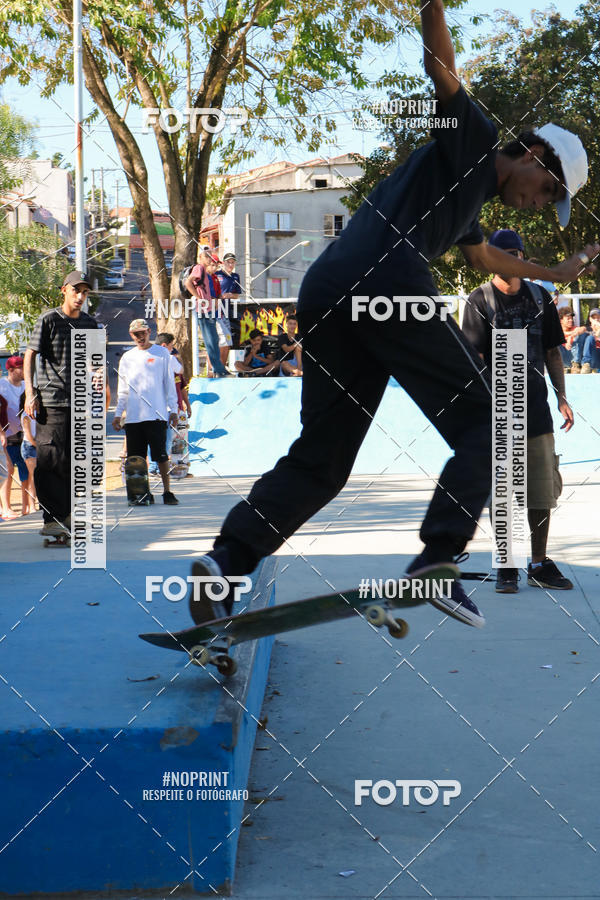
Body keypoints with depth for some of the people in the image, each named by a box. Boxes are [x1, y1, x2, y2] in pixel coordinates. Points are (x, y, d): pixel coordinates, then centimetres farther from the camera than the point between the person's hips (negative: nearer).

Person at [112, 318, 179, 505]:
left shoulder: (161, 354, 6)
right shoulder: (127, 358, 14)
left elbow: (169, 384, 5)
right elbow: (123, 390, 19)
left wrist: (173, 410, -1)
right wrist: (118, 414, 12)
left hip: (157, 414, -3)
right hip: (133, 417, 3)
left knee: (161, 456, -6)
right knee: (136, 458, 3)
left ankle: (167, 492, 1)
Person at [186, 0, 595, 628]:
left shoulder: (468, 199, 38)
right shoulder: (474, 141, 14)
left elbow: (482, 257, 59)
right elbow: (441, 71, -3)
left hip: (322, 297, 9)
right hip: (388, 285, -9)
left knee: (319, 459, 6)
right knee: (481, 422, -1)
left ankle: (230, 557, -11)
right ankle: (438, 557, -17)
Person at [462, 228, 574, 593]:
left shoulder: (540, 297, 9)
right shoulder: (480, 300, -2)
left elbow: (552, 352, 14)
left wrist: (562, 397, 7)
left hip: (536, 408, 4)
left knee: (542, 489, 7)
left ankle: (540, 564, 18)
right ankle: (506, 567, 11)